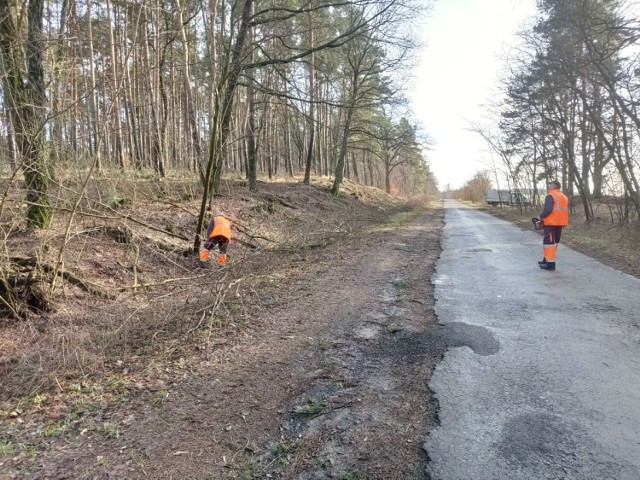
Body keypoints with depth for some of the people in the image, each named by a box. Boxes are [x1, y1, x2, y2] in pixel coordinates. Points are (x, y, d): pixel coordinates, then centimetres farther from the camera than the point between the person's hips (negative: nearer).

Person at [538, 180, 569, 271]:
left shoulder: (550, 196, -11)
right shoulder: (564, 197, 17)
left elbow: (548, 209, -22)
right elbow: (565, 210, 17)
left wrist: (541, 216, -7)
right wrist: (563, 221, 20)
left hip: (551, 222, -9)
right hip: (560, 223, 9)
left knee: (549, 242, -8)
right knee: (555, 241, 17)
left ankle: (550, 263, -12)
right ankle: (547, 259, 28)